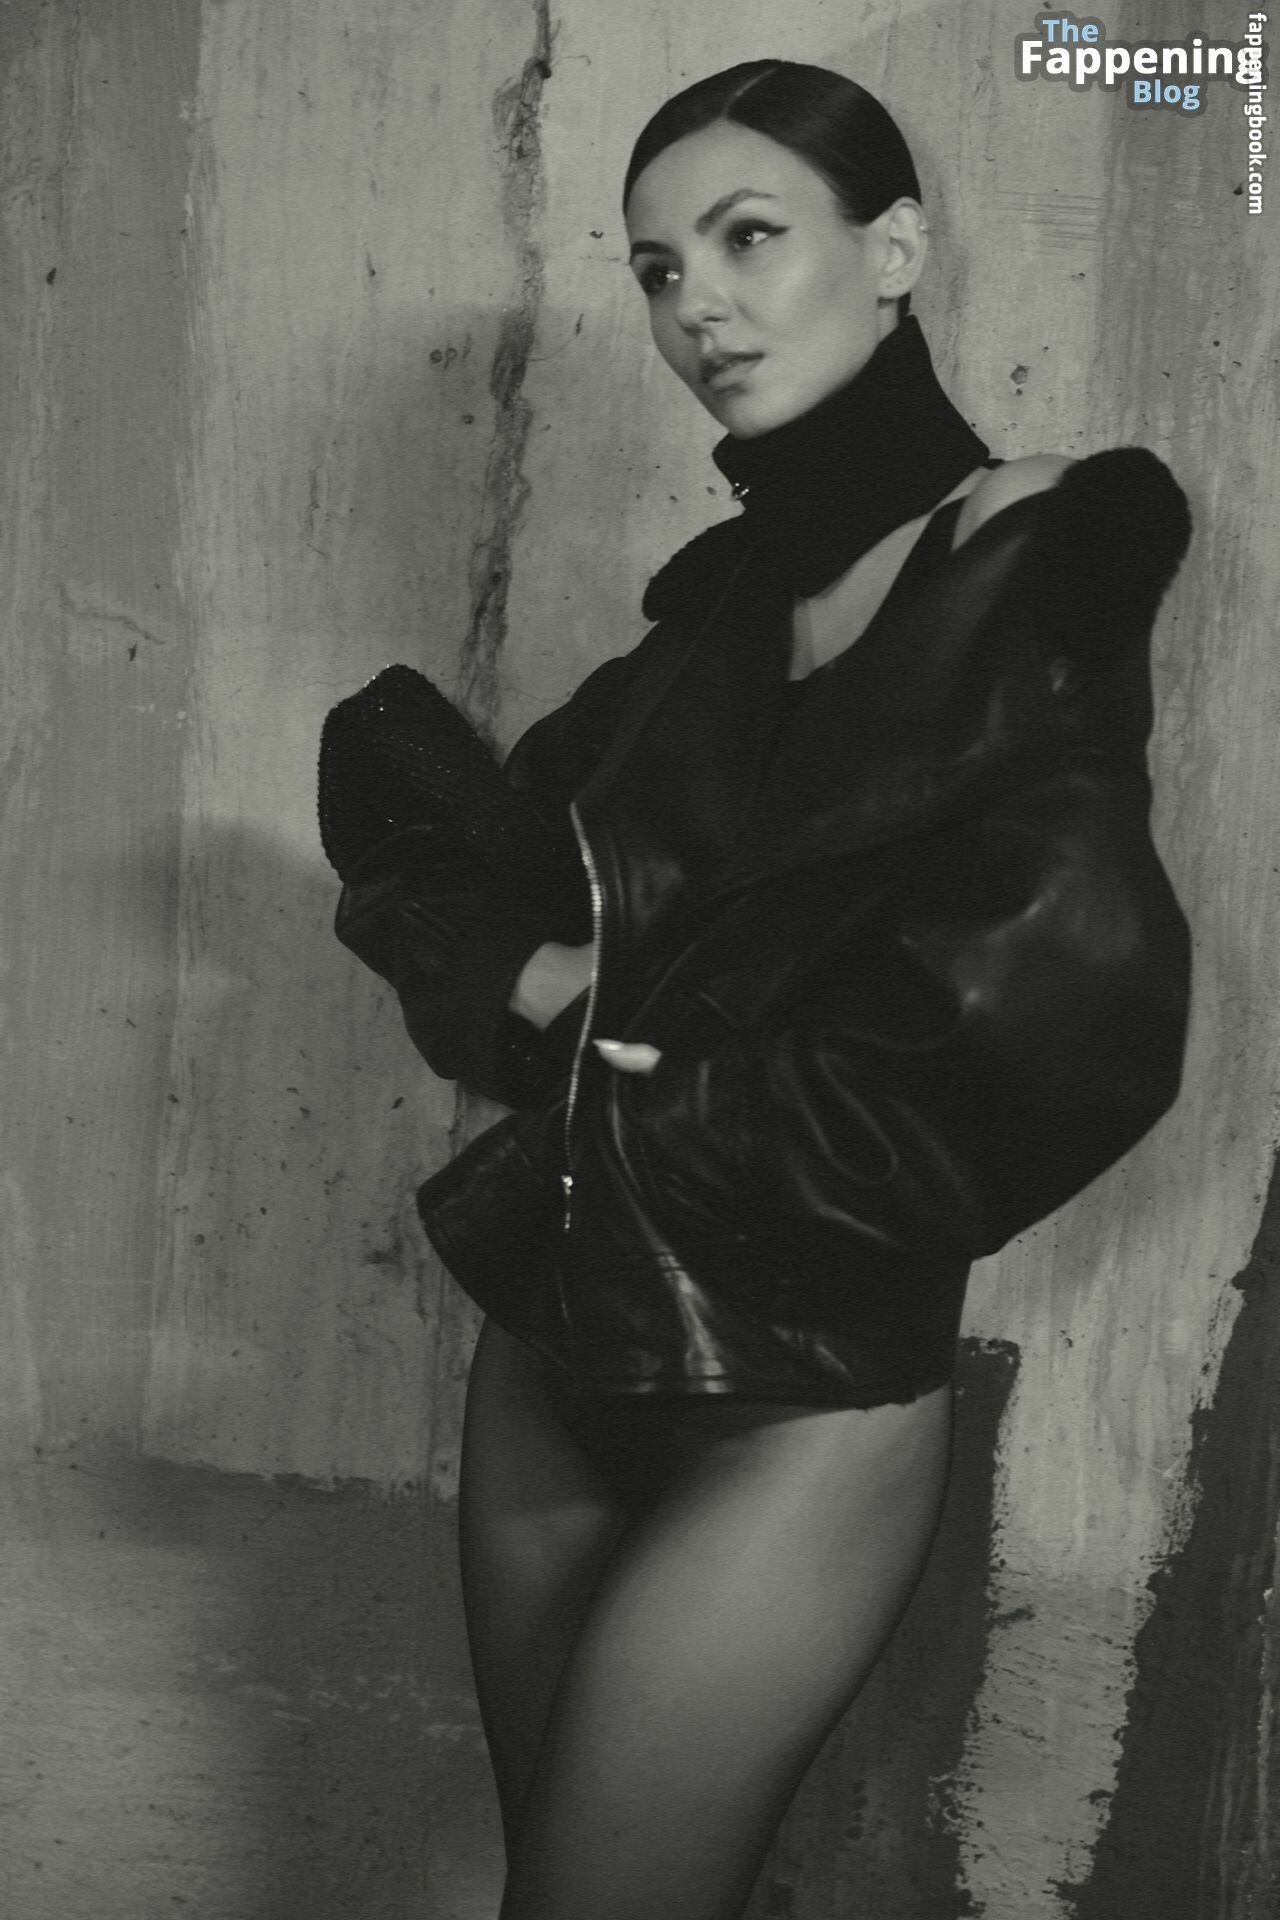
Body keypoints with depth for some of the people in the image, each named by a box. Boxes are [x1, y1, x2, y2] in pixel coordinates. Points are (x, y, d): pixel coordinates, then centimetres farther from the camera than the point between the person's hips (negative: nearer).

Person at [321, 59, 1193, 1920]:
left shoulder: (1035, 569, -12)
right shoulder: (726, 595, 8)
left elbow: (1059, 1010, -26)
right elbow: (421, 869, 14)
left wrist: (644, 1084, -13)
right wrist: (539, 979, -9)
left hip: (802, 1415, -7)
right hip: (554, 1365, 7)